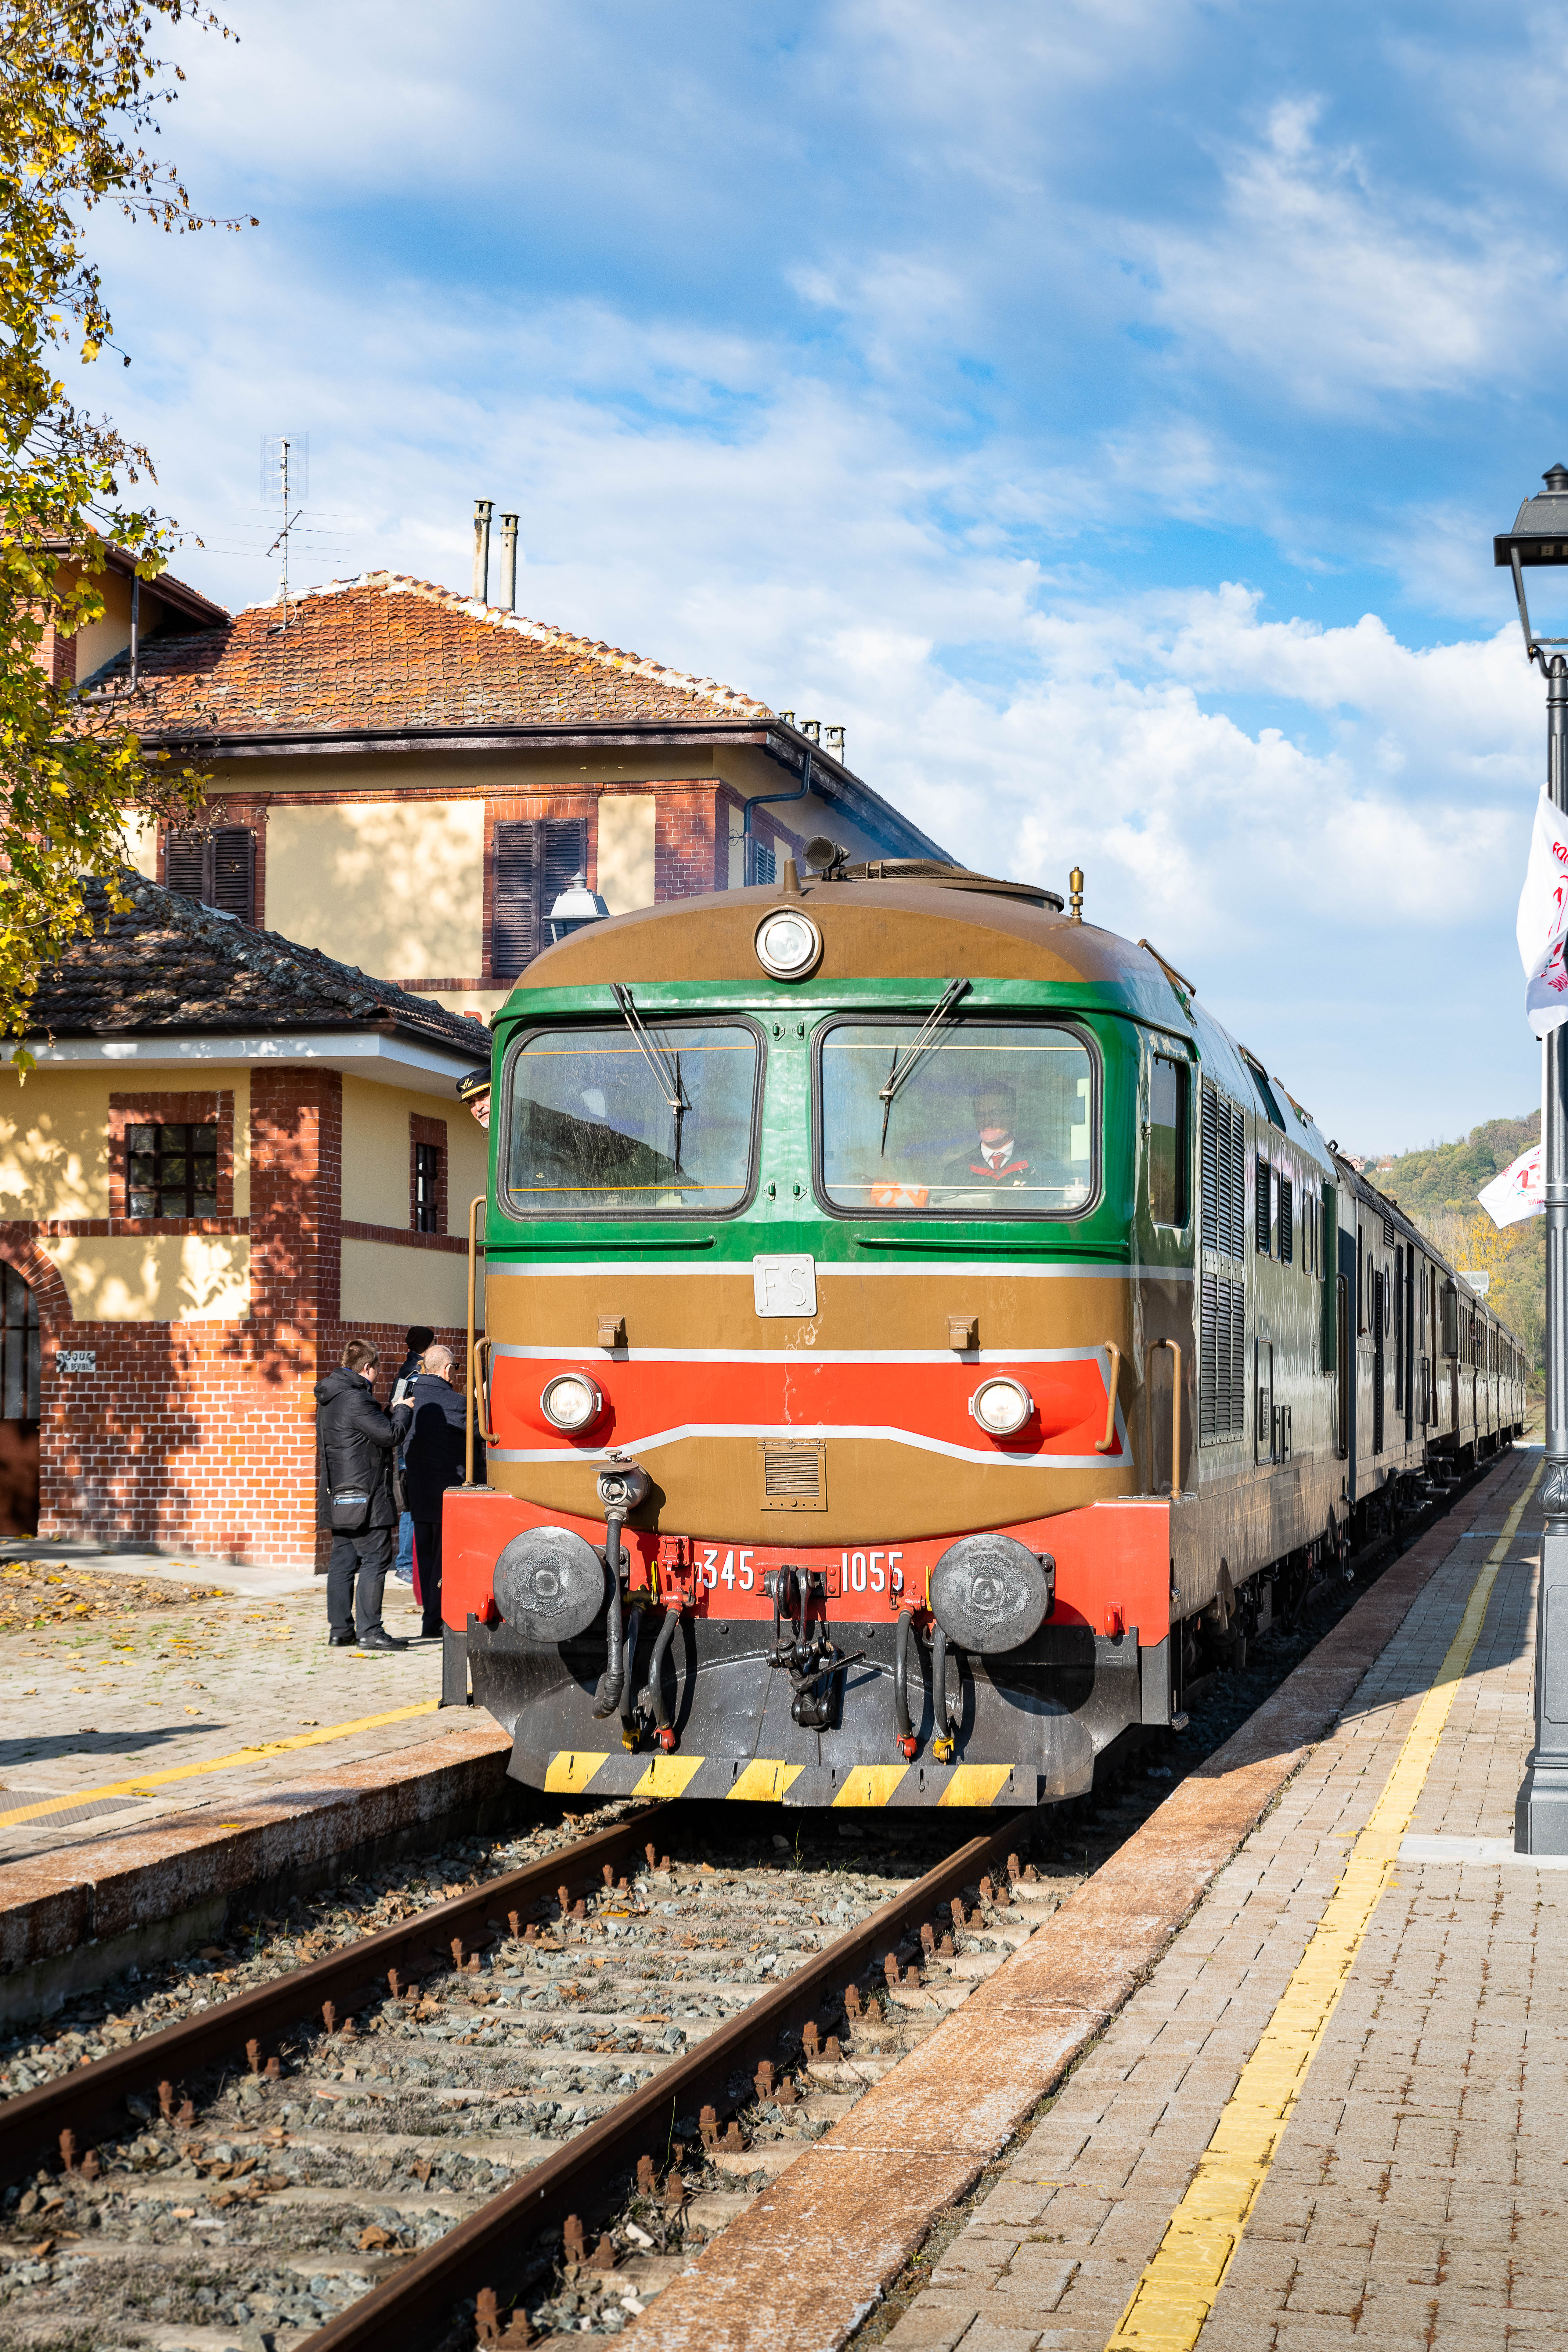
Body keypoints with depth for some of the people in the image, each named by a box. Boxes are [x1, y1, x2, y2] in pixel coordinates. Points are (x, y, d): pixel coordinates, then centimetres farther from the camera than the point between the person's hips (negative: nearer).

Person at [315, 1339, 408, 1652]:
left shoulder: (330, 1397, 15)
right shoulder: (355, 1398, -18)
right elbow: (389, 1435, -17)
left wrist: (391, 1411, 15)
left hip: (339, 1496, 10)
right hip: (364, 1496, -10)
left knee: (344, 1561, 11)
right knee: (375, 1559, -6)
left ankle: (340, 1629, 13)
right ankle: (369, 1630, -9)